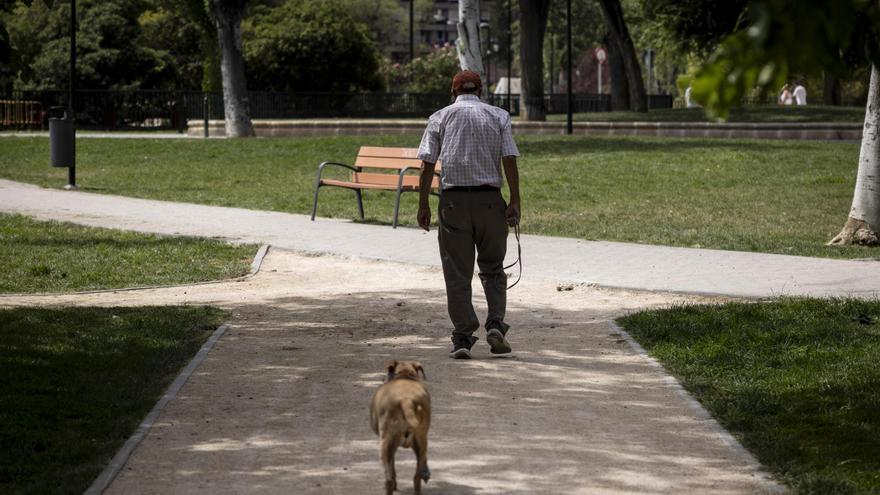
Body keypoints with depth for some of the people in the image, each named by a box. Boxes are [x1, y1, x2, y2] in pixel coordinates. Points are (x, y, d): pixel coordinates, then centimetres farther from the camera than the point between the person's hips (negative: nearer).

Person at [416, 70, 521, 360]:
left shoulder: (440, 118, 8)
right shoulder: (499, 116, 9)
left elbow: (427, 165, 1)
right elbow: (510, 161, -1)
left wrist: (423, 205, 3)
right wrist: (515, 202, -3)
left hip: (453, 200, 0)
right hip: (490, 199, 1)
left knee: (457, 274, 3)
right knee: (492, 269, 13)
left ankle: (462, 338, -1)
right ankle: (495, 323, -6)